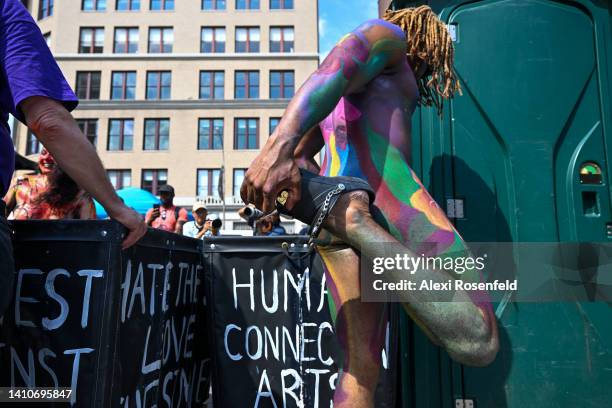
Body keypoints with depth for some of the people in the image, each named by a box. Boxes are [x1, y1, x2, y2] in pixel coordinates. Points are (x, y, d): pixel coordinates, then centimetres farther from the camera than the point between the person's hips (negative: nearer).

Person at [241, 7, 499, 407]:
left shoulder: (337, 101, 37)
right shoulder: (387, 35, 15)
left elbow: (299, 154, 36)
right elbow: (330, 74, -7)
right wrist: (278, 146, -24)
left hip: (334, 207, 8)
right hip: (382, 185, -8)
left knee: (360, 368, 7)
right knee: (479, 342, -13)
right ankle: (354, 220, -23)